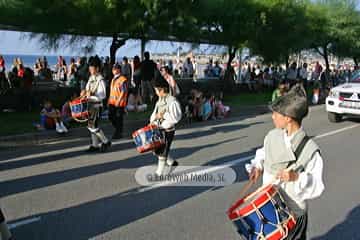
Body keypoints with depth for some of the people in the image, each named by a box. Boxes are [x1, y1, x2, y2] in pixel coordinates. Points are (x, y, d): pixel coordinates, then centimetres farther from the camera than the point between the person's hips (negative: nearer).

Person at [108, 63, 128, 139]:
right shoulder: (113, 79, 16)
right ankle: (118, 130, 28)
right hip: (112, 102, 8)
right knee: (111, 116, 9)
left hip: (119, 103, -8)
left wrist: (118, 101, -20)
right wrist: (109, 100, 18)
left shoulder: (123, 79, -11)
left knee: (119, 118, -1)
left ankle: (119, 134, 11)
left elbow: (123, 91, -16)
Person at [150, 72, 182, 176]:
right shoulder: (159, 101, 9)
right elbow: (155, 113, 13)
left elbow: (175, 118, -22)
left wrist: (163, 115, -24)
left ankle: (159, 173, 14)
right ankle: (172, 163, 36)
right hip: (159, 130, 8)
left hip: (168, 131, -8)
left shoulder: (172, 101, -17)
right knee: (156, 151, 16)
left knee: (162, 153, 1)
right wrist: (153, 121, -4)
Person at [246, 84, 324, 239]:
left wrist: (297, 177, -32)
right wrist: (257, 166, -2)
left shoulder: (310, 150, -20)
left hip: (293, 214, -5)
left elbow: (317, 187, -17)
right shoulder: (272, 136, -5)